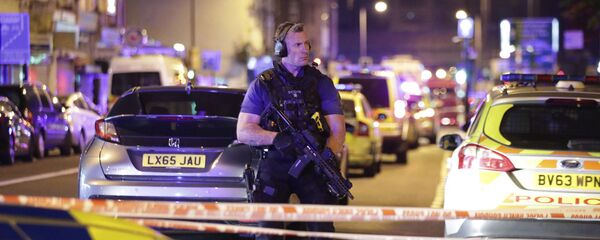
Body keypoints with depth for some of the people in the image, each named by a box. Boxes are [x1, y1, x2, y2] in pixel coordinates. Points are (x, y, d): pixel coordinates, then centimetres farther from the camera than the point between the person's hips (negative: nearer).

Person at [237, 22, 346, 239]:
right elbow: (243, 132, 2)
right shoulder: (262, 85, 8)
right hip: (274, 166, 0)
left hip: (313, 166, 1)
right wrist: (276, 138, -17)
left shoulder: (321, 83, 11)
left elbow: (337, 129, 5)